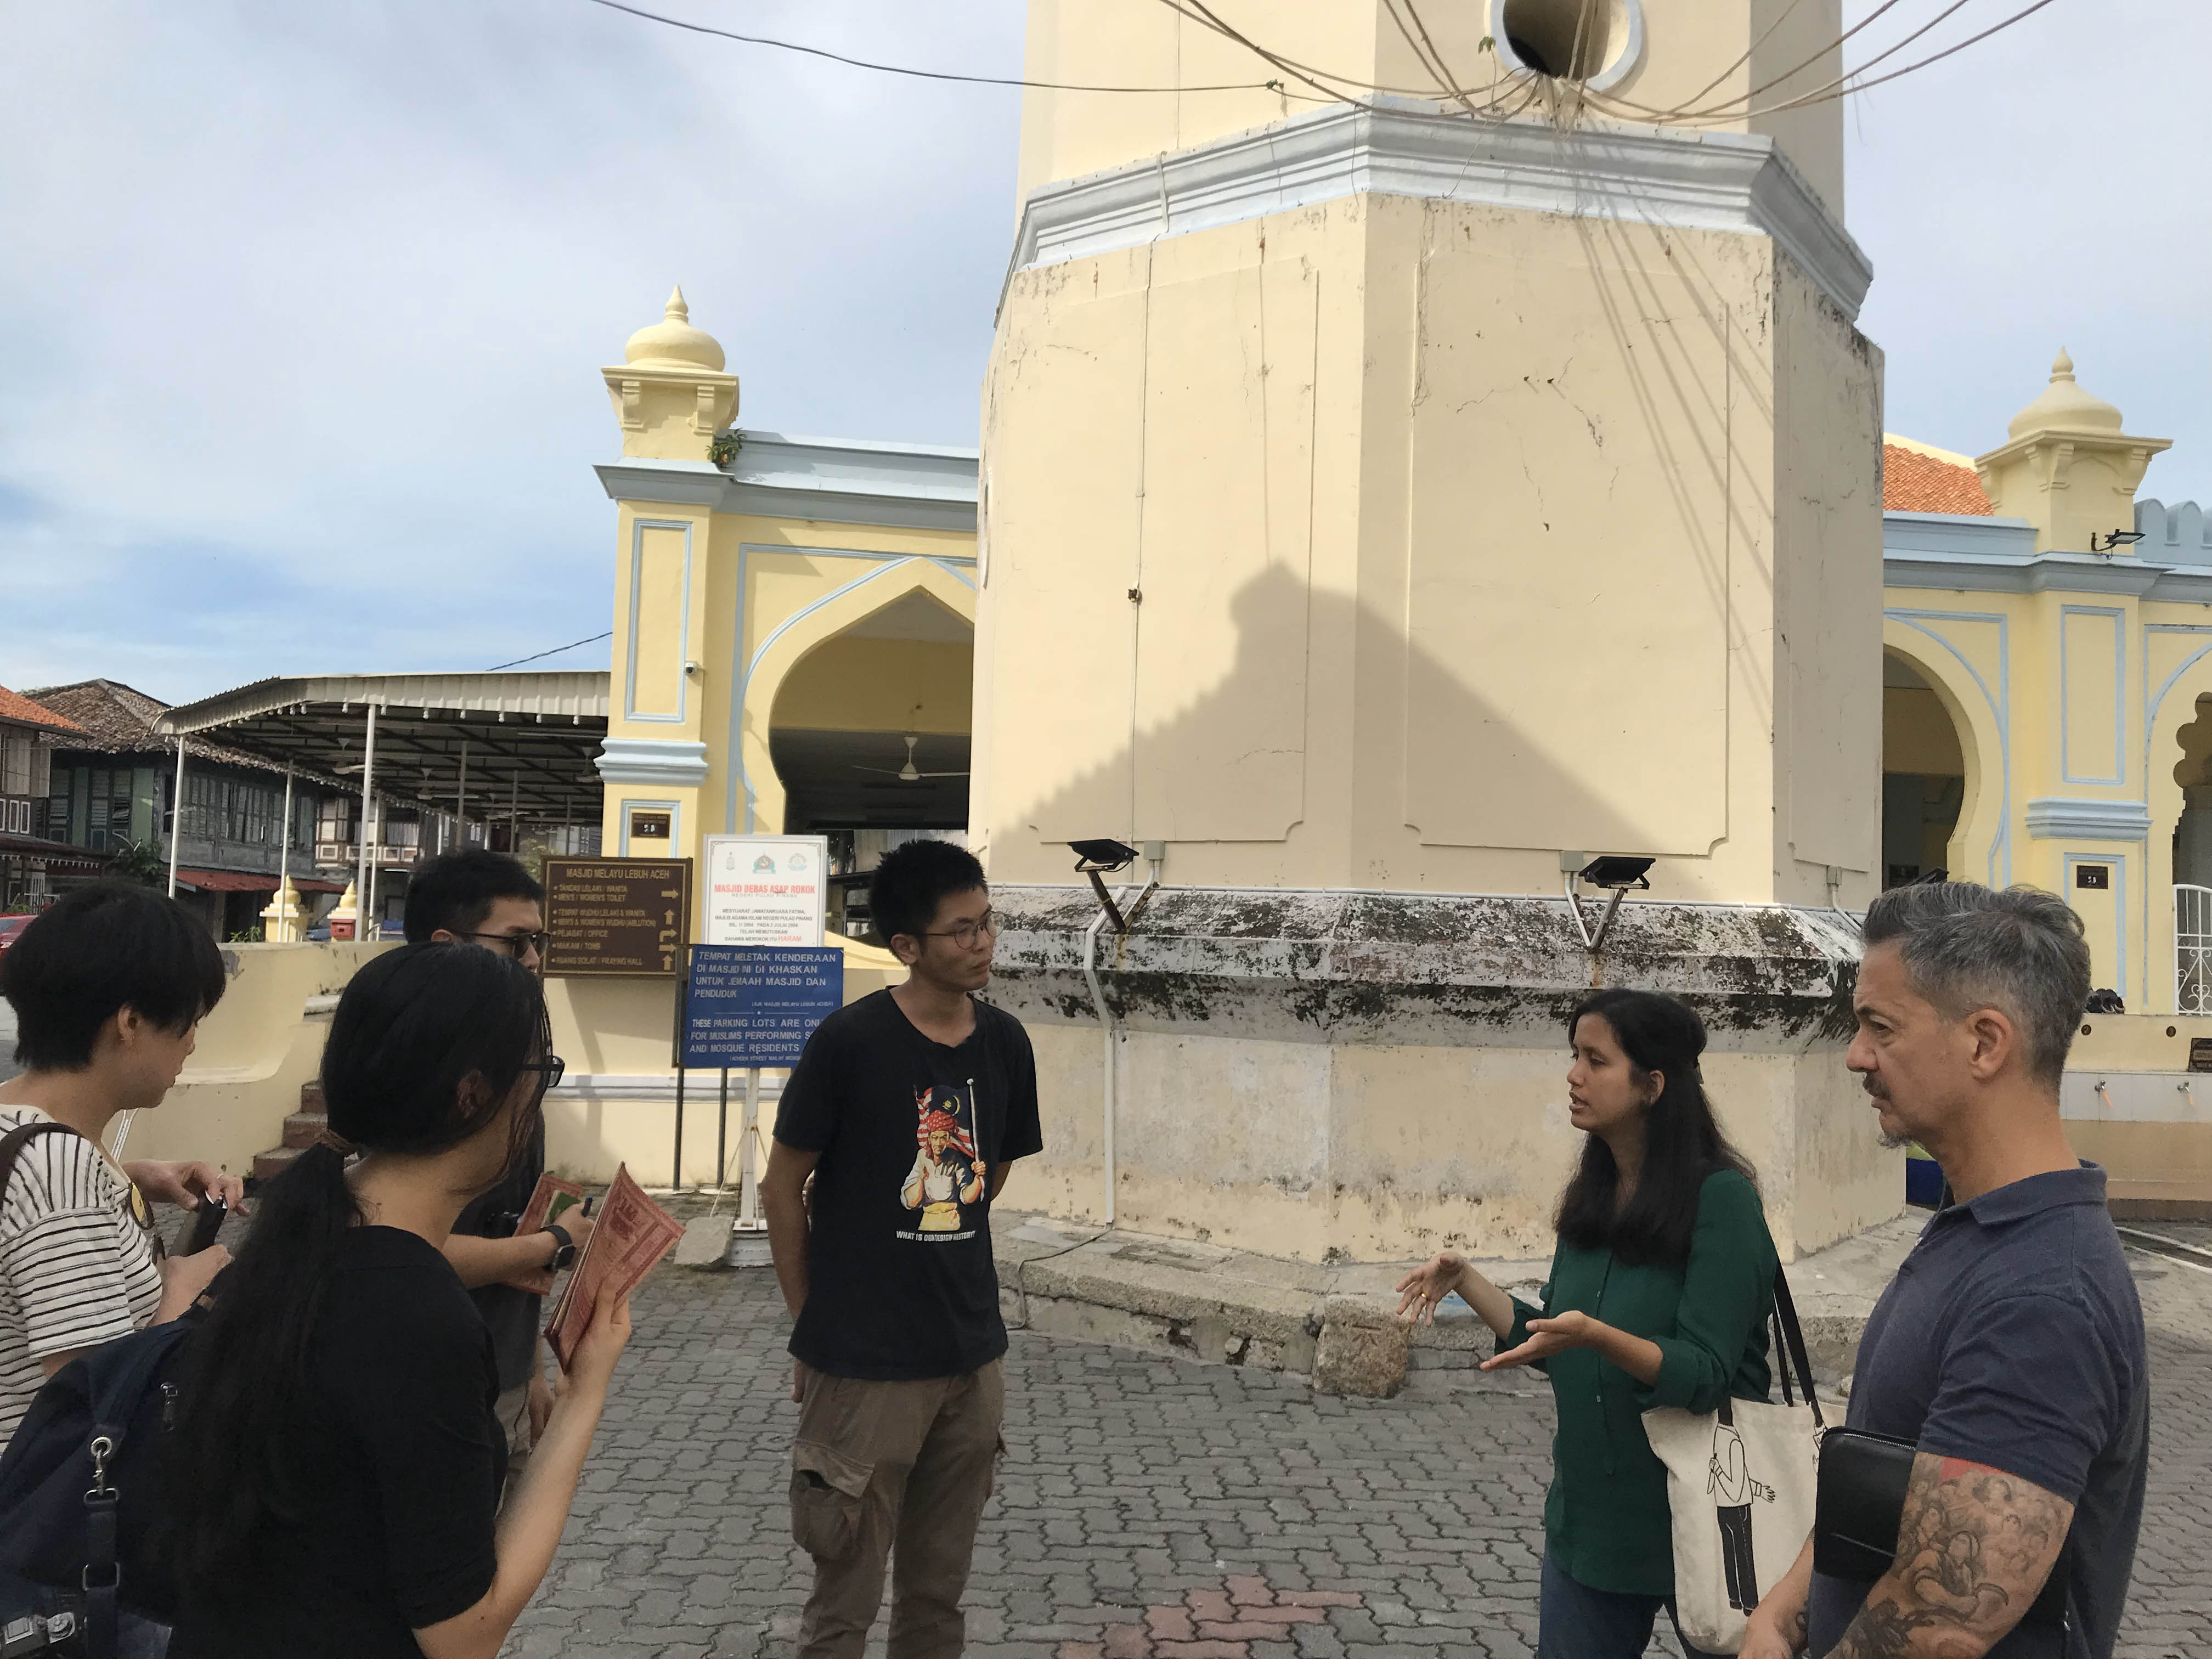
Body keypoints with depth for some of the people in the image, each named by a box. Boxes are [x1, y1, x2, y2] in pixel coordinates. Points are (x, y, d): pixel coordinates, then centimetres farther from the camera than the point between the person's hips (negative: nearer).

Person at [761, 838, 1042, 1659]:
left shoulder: (1005, 1043, 0)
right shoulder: (849, 1042, -14)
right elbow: (782, 1189, -6)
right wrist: (812, 1329, 0)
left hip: (973, 1361, 5)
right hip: (865, 1368, -4)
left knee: (939, 1592, 18)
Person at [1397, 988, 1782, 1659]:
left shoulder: (1720, 1199, -17)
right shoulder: (1593, 1198, 4)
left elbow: (1704, 1375, -22)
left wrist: (1596, 1334, -36)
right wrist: (1464, 1281, -1)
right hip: (1588, 1518, 7)